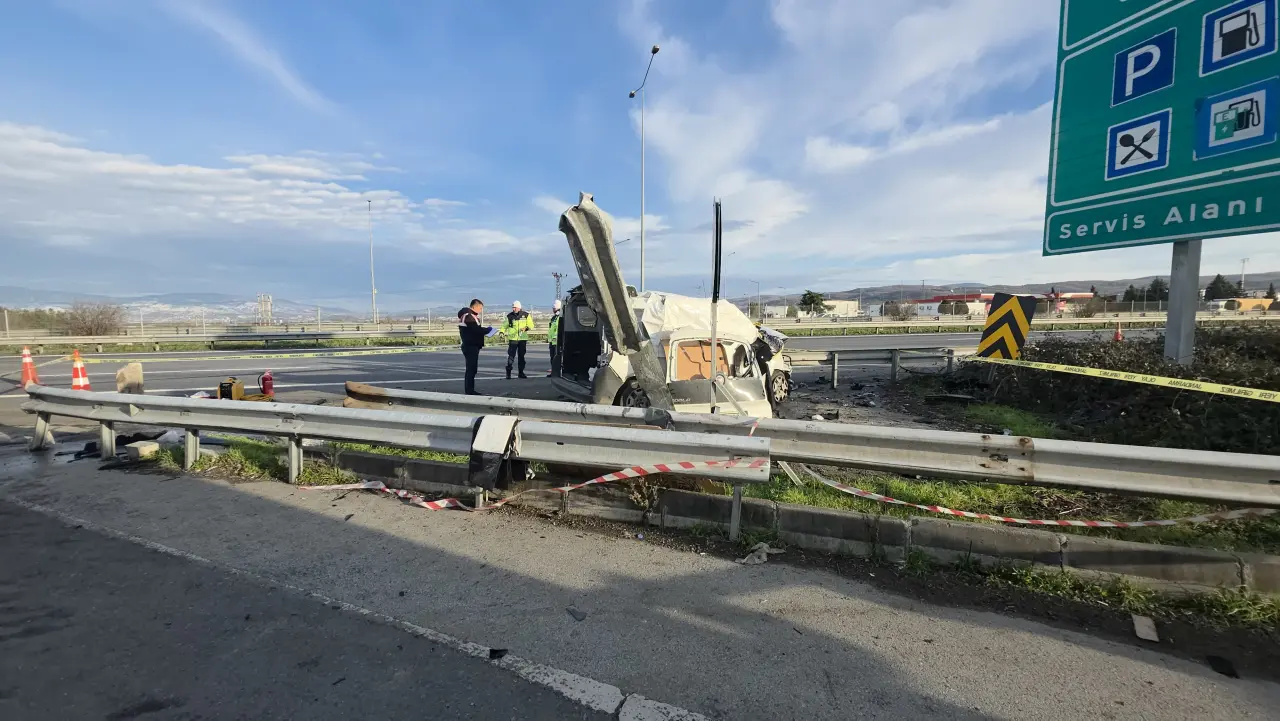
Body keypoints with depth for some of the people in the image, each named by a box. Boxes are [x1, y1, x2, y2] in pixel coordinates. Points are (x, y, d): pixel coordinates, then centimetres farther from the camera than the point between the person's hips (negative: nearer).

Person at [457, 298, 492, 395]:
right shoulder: (468, 316, -16)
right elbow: (476, 330, -24)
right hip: (471, 346, -11)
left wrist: (484, 329, -1)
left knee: (471, 368, 15)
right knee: (471, 368, -6)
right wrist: (488, 329, -10)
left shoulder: (470, 315, 17)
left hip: (471, 346, 11)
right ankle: (469, 390, -2)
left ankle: (469, 389, 22)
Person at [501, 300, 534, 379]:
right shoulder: (509, 316, 3)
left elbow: (531, 325, 3)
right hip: (513, 339, -1)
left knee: (522, 356, 9)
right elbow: (504, 326, 11)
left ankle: (521, 372, 18)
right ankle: (508, 373, -3)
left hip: (523, 339, 1)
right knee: (511, 356, -9)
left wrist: (526, 328, -17)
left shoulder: (526, 315, 2)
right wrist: (502, 332, -7)